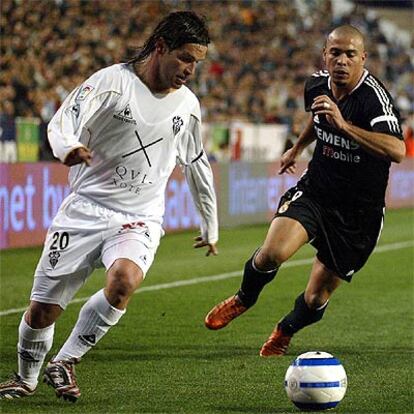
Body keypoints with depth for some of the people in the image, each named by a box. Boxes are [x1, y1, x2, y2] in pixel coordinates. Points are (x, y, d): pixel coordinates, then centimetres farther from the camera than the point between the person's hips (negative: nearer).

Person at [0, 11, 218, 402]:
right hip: (85, 209, -2)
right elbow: (62, 122, -15)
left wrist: (210, 227, 29)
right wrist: (68, 147, -40)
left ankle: (64, 362, -12)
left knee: (124, 280, -31)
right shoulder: (112, 81, -7)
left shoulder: (187, 105, 7)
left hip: (139, 220, 2)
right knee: (41, 310, 0)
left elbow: (197, 166, 21)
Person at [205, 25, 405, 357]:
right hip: (314, 191, 3)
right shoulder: (316, 85, -4)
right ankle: (244, 299, 9)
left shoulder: (374, 96, -24)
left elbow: (397, 150, -41)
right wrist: (297, 148, 34)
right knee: (274, 252, -25)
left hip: (359, 213, -3)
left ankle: (285, 331, 40)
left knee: (316, 300, 5)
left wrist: (344, 126, -46)